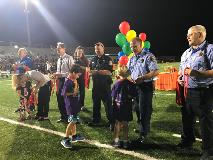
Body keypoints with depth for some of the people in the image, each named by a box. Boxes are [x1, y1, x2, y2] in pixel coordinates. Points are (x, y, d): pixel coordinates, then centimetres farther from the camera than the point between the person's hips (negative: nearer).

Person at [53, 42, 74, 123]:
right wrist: (56, 75, 0)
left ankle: (68, 117, 13)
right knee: (60, 99, 11)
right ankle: (63, 117, 25)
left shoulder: (69, 58, -9)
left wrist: (61, 74, -21)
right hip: (60, 81, 8)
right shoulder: (59, 59, 15)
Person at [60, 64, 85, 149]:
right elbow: (63, 93, -22)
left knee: (74, 120, 17)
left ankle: (74, 136, 31)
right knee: (72, 121, -9)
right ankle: (65, 139, -2)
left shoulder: (74, 80, 8)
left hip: (75, 103, 9)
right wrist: (73, 93, -16)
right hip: (70, 104, -9)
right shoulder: (67, 82, -19)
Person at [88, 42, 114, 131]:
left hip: (105, 85, -5)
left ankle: (111, 122, 6)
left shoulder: (108, 59, -3)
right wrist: (91, 71, 0)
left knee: (108, 103, -3)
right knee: (95, 103, 13)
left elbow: (109, 72, -14)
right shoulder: (93, 59, 14)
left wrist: (97, 71, -17)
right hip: (96, 84, 6)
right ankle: (96, 120, 26)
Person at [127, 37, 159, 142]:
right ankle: (145, 127, 32)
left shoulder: (148, 56, -9)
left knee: (144, 110, -4)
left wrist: (142, 77, -25)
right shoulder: (131, 59, 14)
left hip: (146, 86, -8)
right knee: (137, 108, 15)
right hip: (135, 86, 8)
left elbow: (156, 72, -18)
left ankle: (143, 134, 4)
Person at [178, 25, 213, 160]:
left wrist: (196, 73, -26)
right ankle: (187, 142, 40)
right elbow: (181, 69, 27)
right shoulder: (186, 53, 15)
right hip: (187, 92, 8)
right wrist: (180, 78, 6)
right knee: (187, 118, 20)